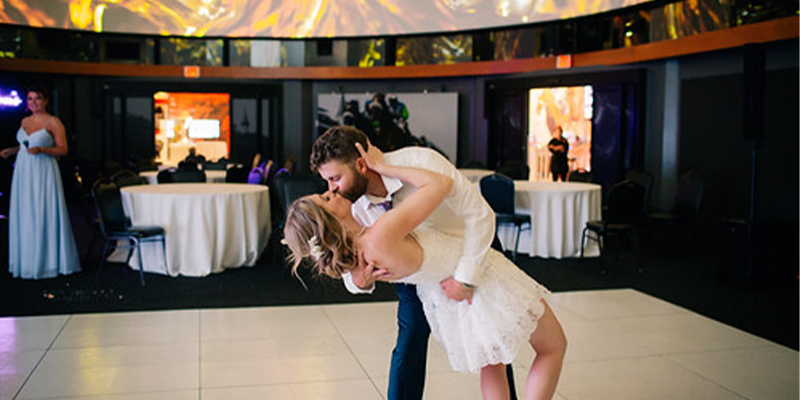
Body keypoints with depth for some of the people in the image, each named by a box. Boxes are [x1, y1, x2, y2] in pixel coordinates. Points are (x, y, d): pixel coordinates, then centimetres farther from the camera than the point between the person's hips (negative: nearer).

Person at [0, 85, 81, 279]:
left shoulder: (54, 122, -5)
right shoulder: (25, 121, 13)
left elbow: (63, 149, -8)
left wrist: (41, 150, -21)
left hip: (44, 174, -6)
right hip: (23, 173, 6)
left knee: (45, 215, -5)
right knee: (23, 215, 7)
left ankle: (48, 261, 4)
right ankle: (26, 261, 15)